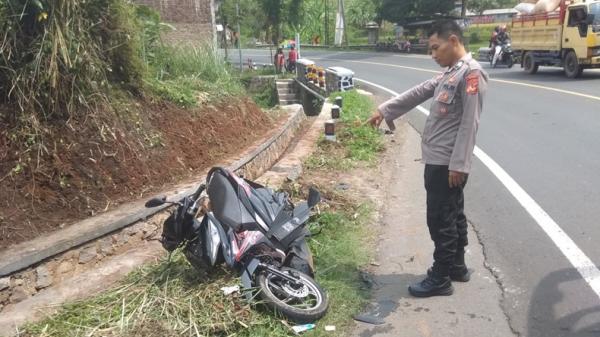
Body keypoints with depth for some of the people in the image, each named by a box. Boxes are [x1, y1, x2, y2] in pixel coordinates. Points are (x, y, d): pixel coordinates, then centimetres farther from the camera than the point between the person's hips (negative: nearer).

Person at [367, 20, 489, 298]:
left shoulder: (471, 72, -15)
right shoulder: (449, 74, 15)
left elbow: (470, 123, -20)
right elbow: (417, 93, 22)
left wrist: (459, 164, -22)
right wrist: (384, 110, 23)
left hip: (448, 163, -9)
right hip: (438, 160, 9)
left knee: (441, 219, -2)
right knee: (452, 215, 17)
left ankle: (440, 278, 8)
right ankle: (457, 266, 29)